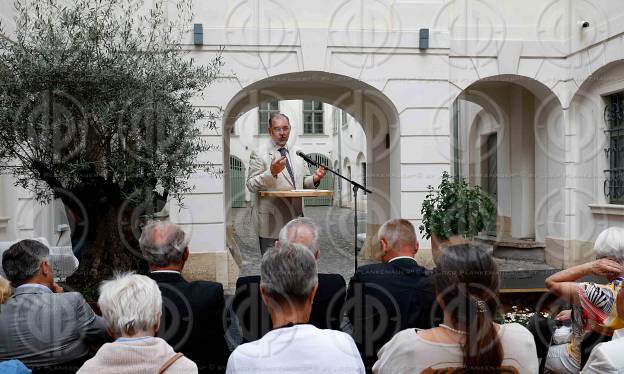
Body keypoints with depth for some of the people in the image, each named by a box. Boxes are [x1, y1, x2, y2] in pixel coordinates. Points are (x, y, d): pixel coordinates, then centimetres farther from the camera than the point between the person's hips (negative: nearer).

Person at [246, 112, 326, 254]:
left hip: (296, 219, 5)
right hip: (272, 223, -5)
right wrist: (271, 172, -24)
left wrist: (314, 179, -2)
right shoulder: (258, 154, -3)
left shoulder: (297, 153, 15)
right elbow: (251, 186, -9)